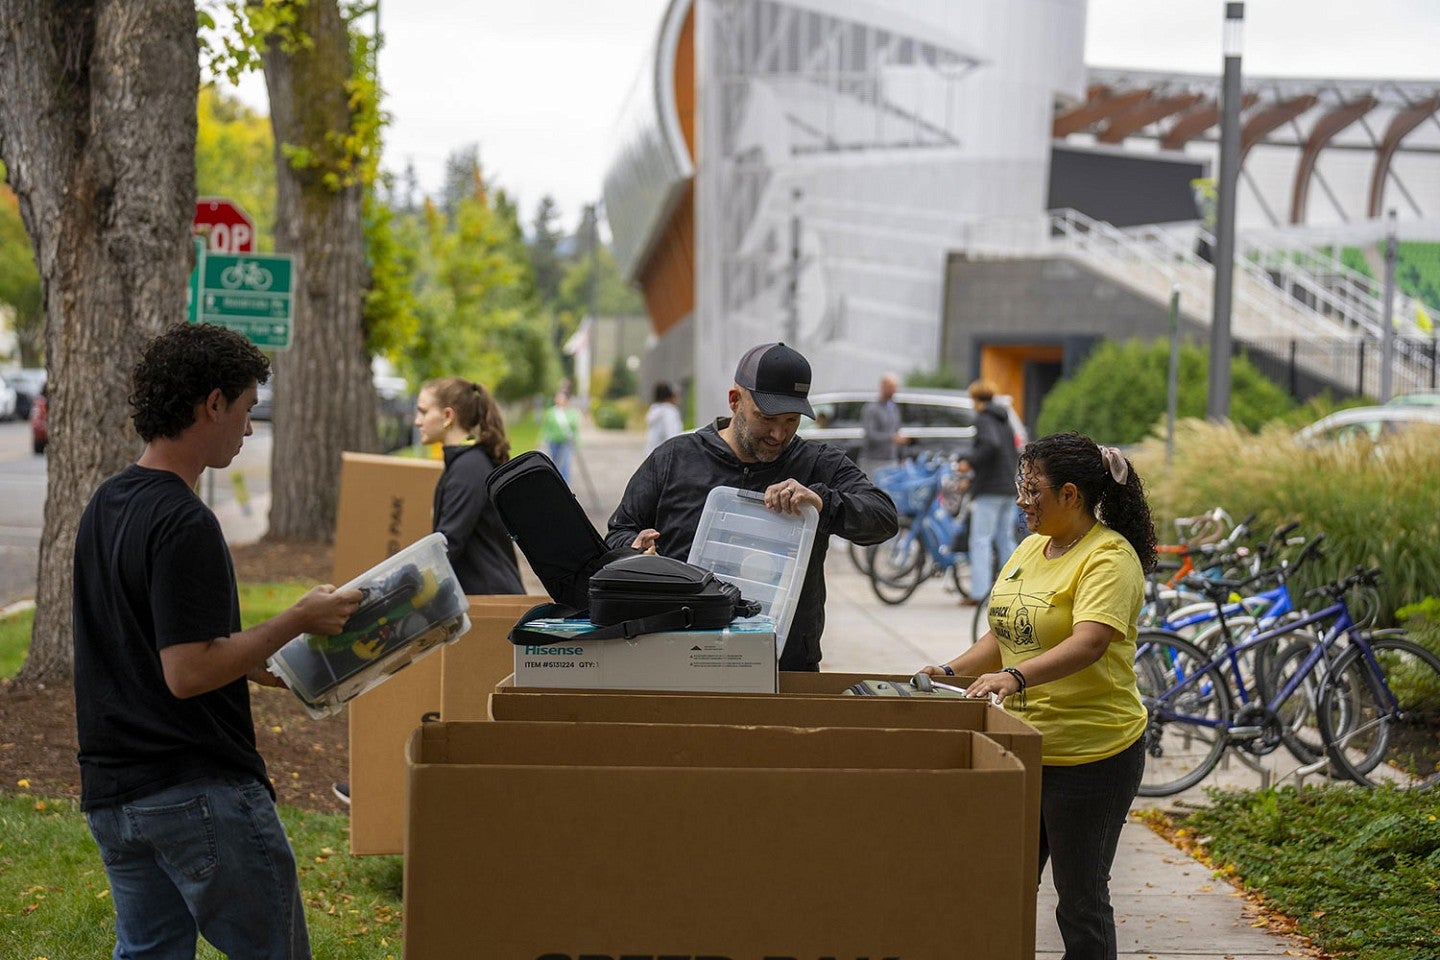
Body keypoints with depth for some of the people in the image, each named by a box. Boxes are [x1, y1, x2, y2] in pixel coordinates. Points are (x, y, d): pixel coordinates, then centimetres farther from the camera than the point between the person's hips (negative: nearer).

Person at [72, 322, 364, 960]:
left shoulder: (106, 506, 11)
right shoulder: (183, 524, -19)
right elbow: (189, 674, -23)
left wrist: (253, 663, 22)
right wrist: (297, 622, -14)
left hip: (112, 794, 9)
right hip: (200, 788, -9)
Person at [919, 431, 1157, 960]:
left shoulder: (1109, 557, -15)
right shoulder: (1031, 547, 11)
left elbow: (1089, 642, -31)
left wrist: (1016, 676, -44)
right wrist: (952, 672, 1)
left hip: (1091, 755, -8)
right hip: (1023, 747, 8)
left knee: (1081, 905, 2)